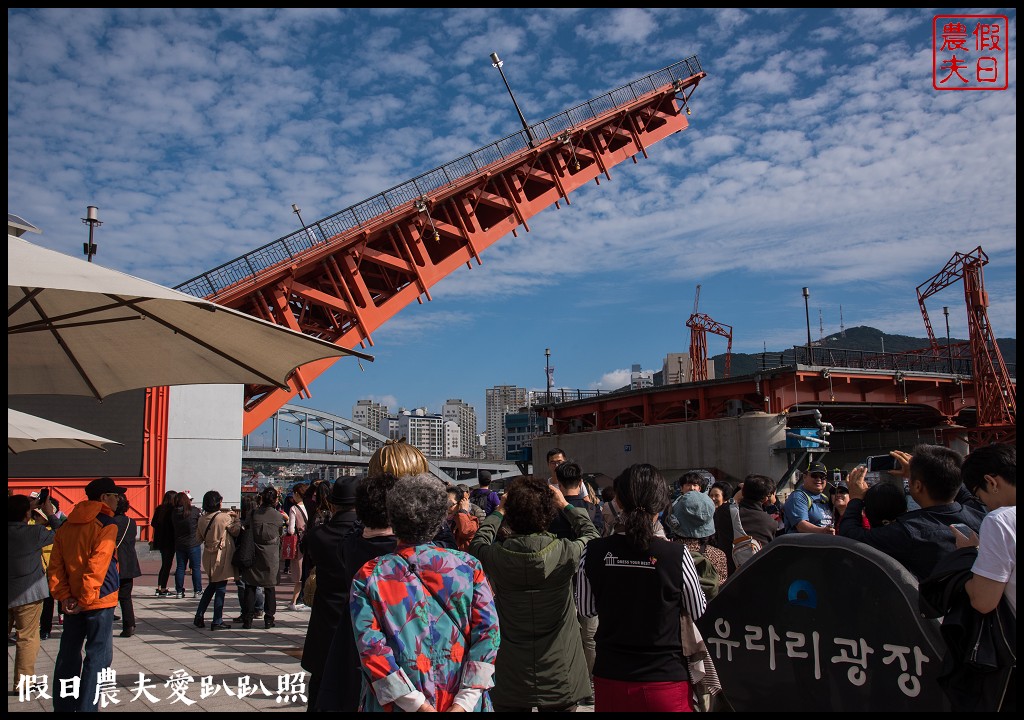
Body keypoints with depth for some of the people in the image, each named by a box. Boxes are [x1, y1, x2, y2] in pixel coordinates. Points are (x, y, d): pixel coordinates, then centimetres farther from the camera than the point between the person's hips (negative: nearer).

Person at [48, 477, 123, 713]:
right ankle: (86, 707, -1)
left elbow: (55, 565, 4)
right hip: (99, 601, -7)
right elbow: (97, 567, -19)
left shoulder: (66, 526, 9)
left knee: (68, 655, 15)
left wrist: (63, 595, 0)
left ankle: (63, 706, 23)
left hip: (72, 602, 7)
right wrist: (85, 600, -16)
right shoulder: (106, 526, -12)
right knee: (98, 656, 0)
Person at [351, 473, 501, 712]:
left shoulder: (368, 577, -8)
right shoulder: (469, 567, -7)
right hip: (457, 697, 1)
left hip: (397, 703, -1)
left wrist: (418, 705, -16)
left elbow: (370, 647, -16)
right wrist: (463, 703, -15)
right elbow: (488, 632, -13)